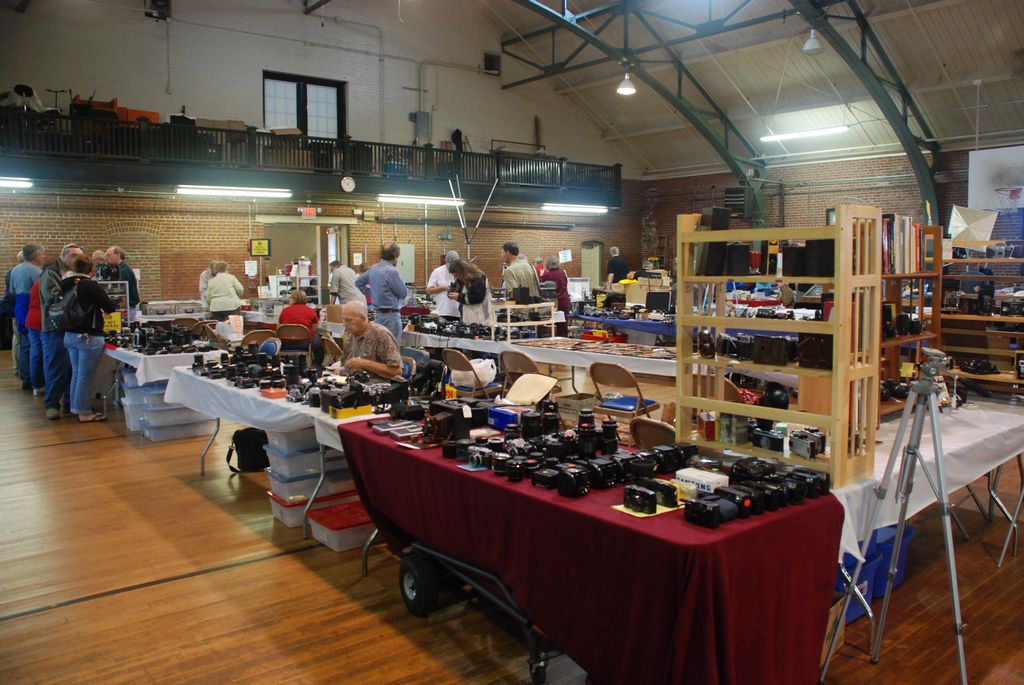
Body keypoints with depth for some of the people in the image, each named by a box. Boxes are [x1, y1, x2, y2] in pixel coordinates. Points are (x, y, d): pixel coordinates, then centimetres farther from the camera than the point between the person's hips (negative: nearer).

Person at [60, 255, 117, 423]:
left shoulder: (66, 285, 5)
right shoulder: (91, 286, -16)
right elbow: (110, 307, -11)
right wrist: (114, 303, 10)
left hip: (69, 335, 8)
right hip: (88, 336, -8)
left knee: (76, 373, 18)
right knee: (85, 375, -1)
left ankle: (76, 407, 27)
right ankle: (84, 412, 5)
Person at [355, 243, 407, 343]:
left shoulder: (373, 268, 9)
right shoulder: (392, 271, -17)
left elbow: (358, 282, 22)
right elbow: (403, 293, -11)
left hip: (377, 312, 9)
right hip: (391, 315, -9)